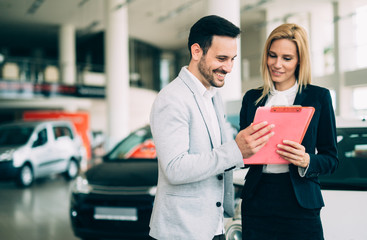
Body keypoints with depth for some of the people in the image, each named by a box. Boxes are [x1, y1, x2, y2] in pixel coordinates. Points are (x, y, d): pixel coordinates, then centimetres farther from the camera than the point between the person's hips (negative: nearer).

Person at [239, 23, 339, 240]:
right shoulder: (252, 98, 10)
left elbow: (331, 158, 2)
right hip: (257, 203, 2)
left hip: (300, 204, -2)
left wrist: (306, 161, -17)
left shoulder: (318, 97, 2)